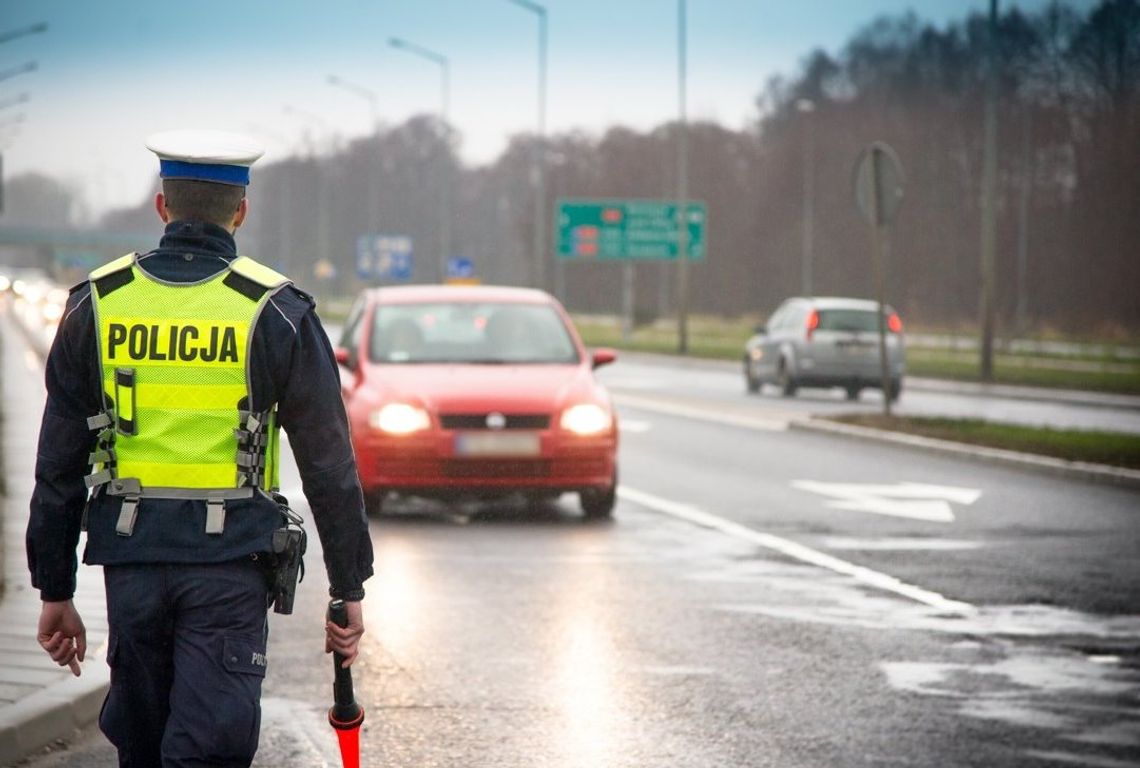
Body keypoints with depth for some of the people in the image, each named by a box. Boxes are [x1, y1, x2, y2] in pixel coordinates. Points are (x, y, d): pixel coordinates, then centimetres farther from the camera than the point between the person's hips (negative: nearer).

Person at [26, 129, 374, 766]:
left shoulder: (98, 305, 3)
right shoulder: (277, 312, -4)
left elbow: (58, 467, 5)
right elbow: (330, 467, -3)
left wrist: (55, 593, 12)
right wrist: (349, 592, 5)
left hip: (130, 557, 3)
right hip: (230, 563, -3)